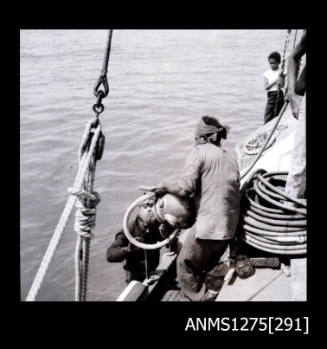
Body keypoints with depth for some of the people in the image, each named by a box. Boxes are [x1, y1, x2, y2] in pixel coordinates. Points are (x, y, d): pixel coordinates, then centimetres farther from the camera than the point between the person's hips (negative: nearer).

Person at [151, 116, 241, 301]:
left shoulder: (199, 152, -3)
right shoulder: (231, 160, 17)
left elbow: (185, 187, -16)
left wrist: (164, 187, 1)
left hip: (208, 225, -7)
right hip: (229, 228, 8)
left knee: (186, 266, 11)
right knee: (205, 268, 24)